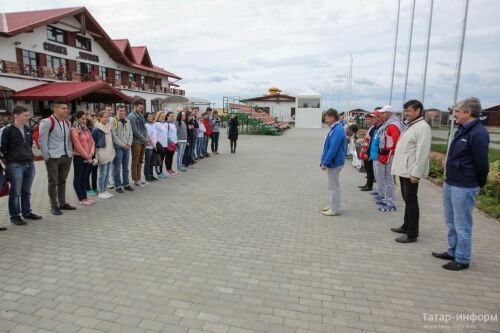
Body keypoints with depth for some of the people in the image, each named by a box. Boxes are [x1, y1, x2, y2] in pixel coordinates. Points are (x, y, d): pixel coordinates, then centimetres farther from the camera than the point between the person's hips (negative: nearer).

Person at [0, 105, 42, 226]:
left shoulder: (28, 130, 10)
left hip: (30, 164, 6)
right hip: (15, 166, -6)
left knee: (26, 191, 15)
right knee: (15, 192, 3)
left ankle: (27, 212, 27)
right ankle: (15, 216, 13)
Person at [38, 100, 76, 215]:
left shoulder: (67, 122, 11)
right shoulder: (47, 122, -11)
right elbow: (42, 141, -11)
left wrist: (71, 153, 13)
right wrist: (47, 157, -11)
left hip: (67, 157, 6)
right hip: (53, 158, -6)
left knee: (62, 181, 14)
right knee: (53, 182, 3)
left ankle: (62, 203, 25)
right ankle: (54, 206, 13)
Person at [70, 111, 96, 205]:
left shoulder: (86, 129, 12)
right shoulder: (74, 130, -10)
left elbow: (92, 141, 8)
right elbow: (78, 145, -15)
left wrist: (91, 154, -7)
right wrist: (87, 157, -13)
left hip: (89, 158, 7)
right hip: (79, 157, -7)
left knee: (85, 177, 13)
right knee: (78, 178, 5)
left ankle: (85, 197, 22)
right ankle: (81, 199, 10)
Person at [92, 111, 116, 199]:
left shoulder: (109, 127, 12)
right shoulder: (96, 129, -11)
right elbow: (93, 142, -10)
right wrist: (96, 154, -12)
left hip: (110, 154, 7)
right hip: (102, 154, -7)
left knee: (107, 173, 12)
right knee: (103, 174, 0)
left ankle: (105, 190, 22)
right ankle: (101, 192, 10)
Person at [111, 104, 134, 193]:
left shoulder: (127, 121, 13)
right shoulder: (113, 121, -7)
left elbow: (131, 133, 14)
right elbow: (114, 135, -13)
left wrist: (129, 144, -1)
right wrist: (123, 145, -13)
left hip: (127, 147, 6)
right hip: (118, 147, -6)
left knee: (126, 168, 13)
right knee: (117, 168, 0)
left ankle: (126, 184, 22)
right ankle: (118, 186, 7)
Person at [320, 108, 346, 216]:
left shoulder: (337, 130, -20)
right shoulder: (334, 129, 11)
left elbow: (333, 149, -25)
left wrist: (325, 163, -21)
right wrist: (324, 162, 16)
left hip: (334, 163, -10)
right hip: (332, 162, 10)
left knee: (334, 186, 0)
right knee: (333, 185, 18)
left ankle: (335, 209, 10)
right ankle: (333, 205, 29)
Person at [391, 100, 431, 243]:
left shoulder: (422, 127, -15)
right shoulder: (410, 125, 16)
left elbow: (422, 153, -21)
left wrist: (416, 173, -22)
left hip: (411, 172, -10)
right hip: (404, 170, 10)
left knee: (411, 201, -3)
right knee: (407, 200, 18)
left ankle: (412, 234, 5)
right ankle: (406, 226, 30)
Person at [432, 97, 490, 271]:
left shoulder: (478, 133, -19)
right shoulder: (462, 130, 11)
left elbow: (482, 163, -17)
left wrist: (480, 184, -3)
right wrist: (449, 178, 14)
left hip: (464, 187, -9)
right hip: (450, 183, 10)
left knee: (462, 225, 3)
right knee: (451, 222, 20)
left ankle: (462, 260, 17)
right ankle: (453, 252, 34)